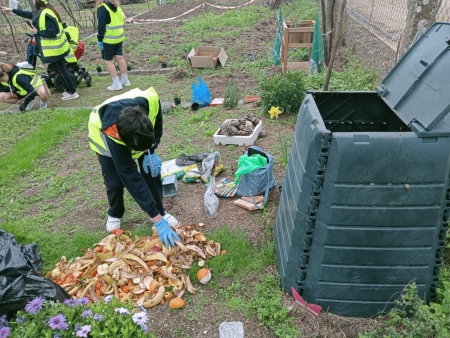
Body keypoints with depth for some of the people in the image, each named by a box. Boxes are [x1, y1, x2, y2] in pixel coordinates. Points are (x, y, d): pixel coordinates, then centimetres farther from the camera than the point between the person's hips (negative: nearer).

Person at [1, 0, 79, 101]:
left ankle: (73, 92, 1)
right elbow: (30, 14, 23)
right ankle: (70, 90, 23)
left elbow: (52, 33, -26)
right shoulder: (43, 11, 10)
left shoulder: (45, 14, -22)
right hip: (56, 47, 10)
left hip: (54, 49, -10)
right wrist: (12, 10, 28)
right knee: (62, 69, 15)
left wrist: (37, 32, -15)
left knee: (61, 70, -4)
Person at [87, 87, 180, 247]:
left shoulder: (151, 100, -41)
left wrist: (151, 151, -22)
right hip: (104, 137, -3)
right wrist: (158, 221, -41)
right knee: (115, 182, -9)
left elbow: (157, 124, -13)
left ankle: (160, 211, 13)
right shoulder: (112, 133, -45)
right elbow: (131, 178, -41)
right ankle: (114, 215, 21)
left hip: (137, 132, 3)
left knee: (152, 171, -8)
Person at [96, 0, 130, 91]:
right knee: (119, 58, 12)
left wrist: (100, 39, -13)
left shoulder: (102, 8, -12)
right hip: (119, 37, 7)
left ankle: (116, 84, 1)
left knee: (107, 60, 2)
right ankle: (125, 80, 18)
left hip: (108, 39, -7)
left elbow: (101, 25, -16)